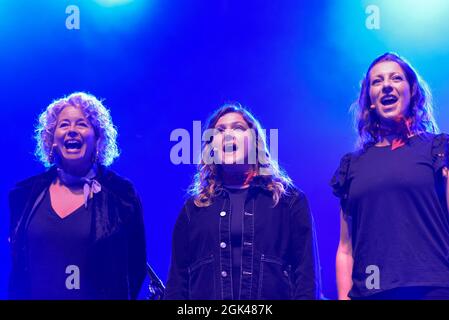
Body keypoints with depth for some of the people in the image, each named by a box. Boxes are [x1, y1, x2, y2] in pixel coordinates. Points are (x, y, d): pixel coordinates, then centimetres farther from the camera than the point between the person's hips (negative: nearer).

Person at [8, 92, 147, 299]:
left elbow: (135, 265, -3)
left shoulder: (121, 193, -6)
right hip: (37, 294, 3)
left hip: (98, 295, -2)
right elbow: (17, 264, 7)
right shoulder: (26, 193, 2)